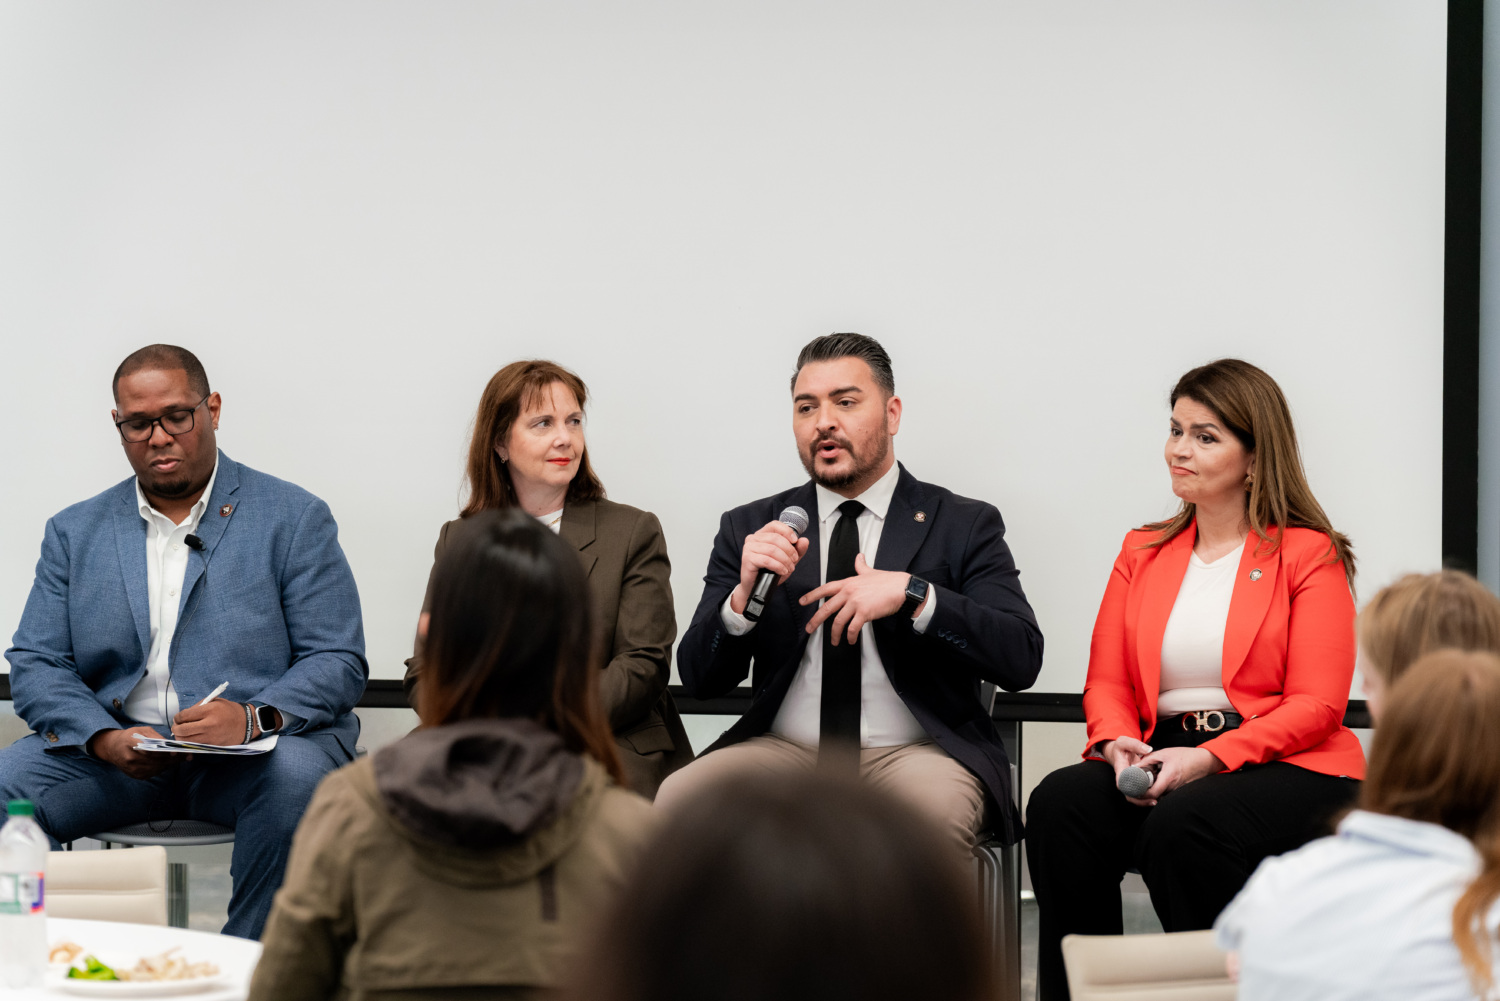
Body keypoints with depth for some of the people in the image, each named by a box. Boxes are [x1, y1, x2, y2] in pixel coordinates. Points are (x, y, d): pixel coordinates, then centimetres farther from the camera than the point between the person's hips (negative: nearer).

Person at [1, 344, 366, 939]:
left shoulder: (295, 519, 6)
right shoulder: (74, 532, 16)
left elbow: (338, 664, -1)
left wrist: (253, 718, -22)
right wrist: (104, 738, -14)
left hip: (253, 752, -2)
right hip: (115, 750, 2)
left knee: (297, 779, -35)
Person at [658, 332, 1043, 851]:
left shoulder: (964, 525, 9)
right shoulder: (750, 529, 14)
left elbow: (1022, 658, -4)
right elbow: (700, 679, 8)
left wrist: (911, 594, -16)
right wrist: (744, 595, -12)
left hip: (917, 752, -2)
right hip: (784, 750, 2)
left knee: (938, 807, -38)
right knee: (677, 799, -27)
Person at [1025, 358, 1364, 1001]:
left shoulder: (1308, 555, 2)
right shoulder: (1143, 553, 18)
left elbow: (1316, 706, -6)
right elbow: (1107, 682, 16)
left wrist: (1208, 758, -19)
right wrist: (1118, 742, -9)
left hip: (1287, 769, -4)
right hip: (1162, 762, 4)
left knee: (1182, 825, -35)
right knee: (1059, 804, -26)